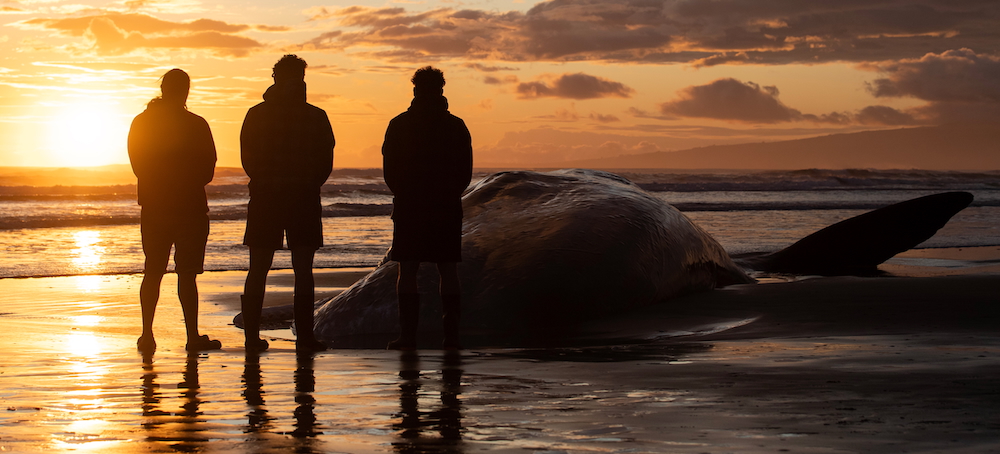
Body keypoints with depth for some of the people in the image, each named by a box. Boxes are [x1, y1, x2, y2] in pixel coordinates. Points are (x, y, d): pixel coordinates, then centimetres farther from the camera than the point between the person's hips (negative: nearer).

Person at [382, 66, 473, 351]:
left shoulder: (399, 125, -2)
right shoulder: (456, 127, 3)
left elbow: (390, 170, 0)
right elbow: (466, 173, 4)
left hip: (409, 208, -1)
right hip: (447, 209, 1)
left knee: (407, 272, 2)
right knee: (448, 272, 5)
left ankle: (408, 335, -4)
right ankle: (451, 335, -1)